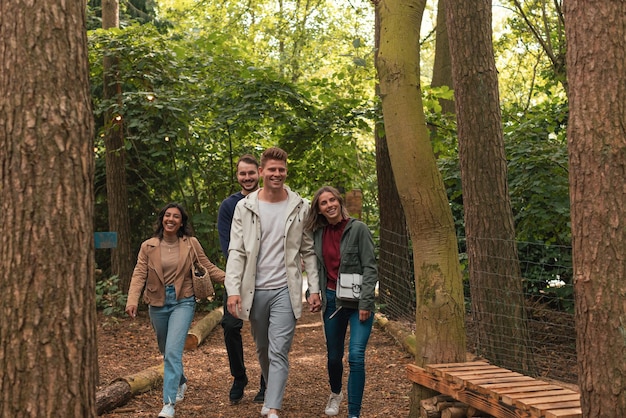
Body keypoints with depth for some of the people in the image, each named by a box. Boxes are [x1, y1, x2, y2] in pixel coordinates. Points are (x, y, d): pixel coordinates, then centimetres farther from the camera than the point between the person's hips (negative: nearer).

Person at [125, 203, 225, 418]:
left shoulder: (191, 244, -3)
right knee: (166, 351, 19)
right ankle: (181, 382, 47)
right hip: (158, 304, 3)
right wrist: (133, 300, -23)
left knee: (173, 351, -16)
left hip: (182, 302, -3)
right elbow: (139, 274, -9)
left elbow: (208, 268, 0)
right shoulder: (148, 246, -1)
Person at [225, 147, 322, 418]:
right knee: (263, 350, 16)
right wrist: (233, 289, -13)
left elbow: (308, 252, 4)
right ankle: (271, 393, 36)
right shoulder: (245, 207, 1)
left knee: (279, 351, -9)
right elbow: (236, 251, -3)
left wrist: (314, 289, -2)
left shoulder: (300, 208, 1)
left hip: (285, 290, -2)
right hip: (255, 290, 2)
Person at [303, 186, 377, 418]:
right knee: (334, 356, 14)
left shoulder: (358, 229, -8)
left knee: (356, 356, -15)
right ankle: (335, 393, 43)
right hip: (332, 300, 4)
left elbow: (370, 268, -11)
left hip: (357, 302, -4)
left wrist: (365, 303, -16)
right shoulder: (318, 233, 6)